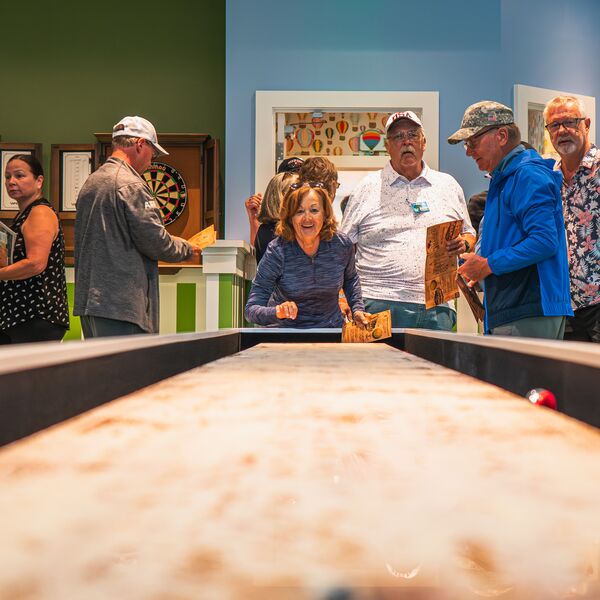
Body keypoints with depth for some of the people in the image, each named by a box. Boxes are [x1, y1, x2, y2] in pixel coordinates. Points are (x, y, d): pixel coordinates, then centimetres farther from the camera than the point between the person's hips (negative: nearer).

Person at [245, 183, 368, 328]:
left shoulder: (342, 245, -8)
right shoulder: (277, 251, -18)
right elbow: (251, 309, -19)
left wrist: (357, 310, 3)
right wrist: (277, 312, -37)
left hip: (331, 328, 3)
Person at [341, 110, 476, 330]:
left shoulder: (448, 185, 17)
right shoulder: (367, 188, 9)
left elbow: (469, 234, 25)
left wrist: (463, 243, 0)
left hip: (437, 306, 3)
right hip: (380, 304, -2)